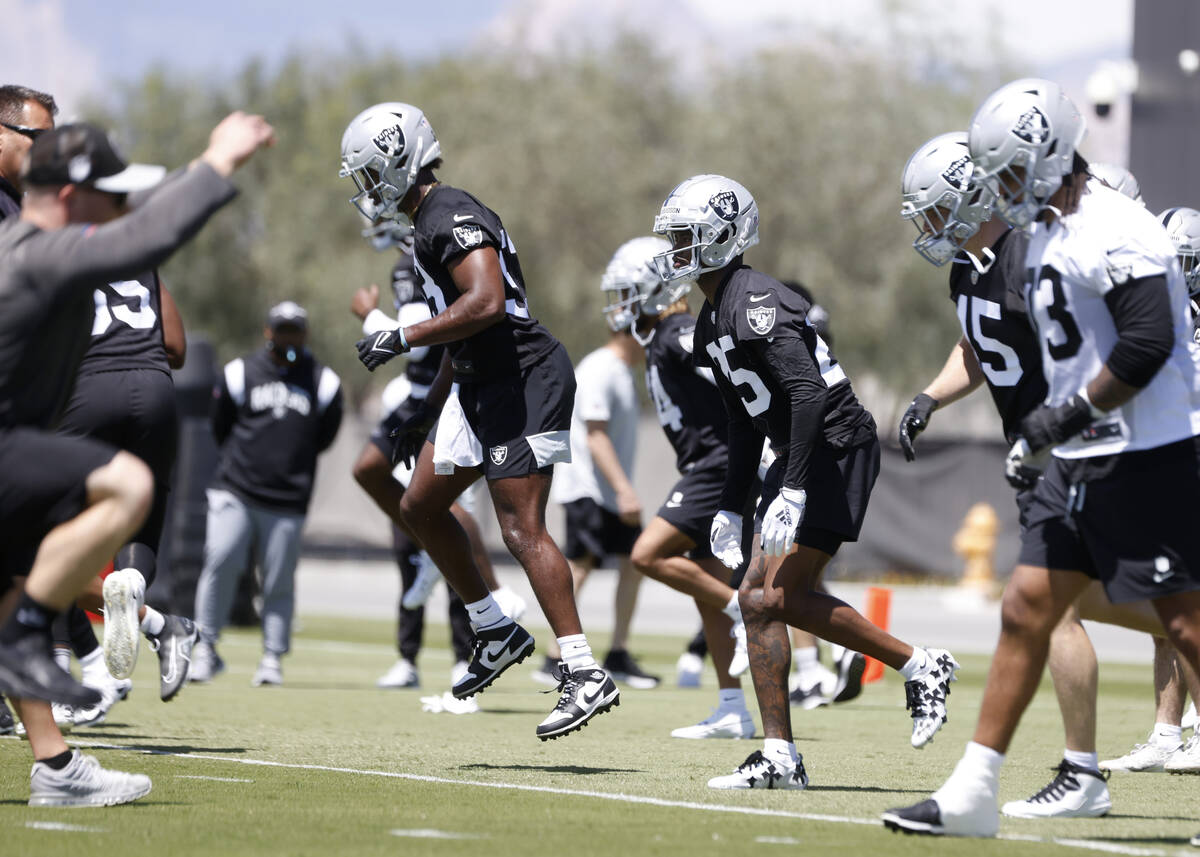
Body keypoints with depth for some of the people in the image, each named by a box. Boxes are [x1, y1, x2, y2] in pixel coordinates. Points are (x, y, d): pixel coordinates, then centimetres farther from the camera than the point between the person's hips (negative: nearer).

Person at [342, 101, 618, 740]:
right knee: (420, 507, 16)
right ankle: (497, 632, 24)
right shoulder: (430, 223, 17)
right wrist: (430, 411, 26)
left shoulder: (451, 217, -15)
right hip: (480, 385, 11)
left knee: (522, 529, -13)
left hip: (524, 380, -11)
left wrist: (403, 339, -22)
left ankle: (586, 676, -12)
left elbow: (486, 304, -29)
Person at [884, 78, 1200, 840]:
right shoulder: (1049, 234, 14)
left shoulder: (1115, 235, -17)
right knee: (1026, 609, 7)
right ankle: (972, 795, 10)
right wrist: (1045, 432, 16)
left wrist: (1069, 414, -17)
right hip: (1081, 463, 10)